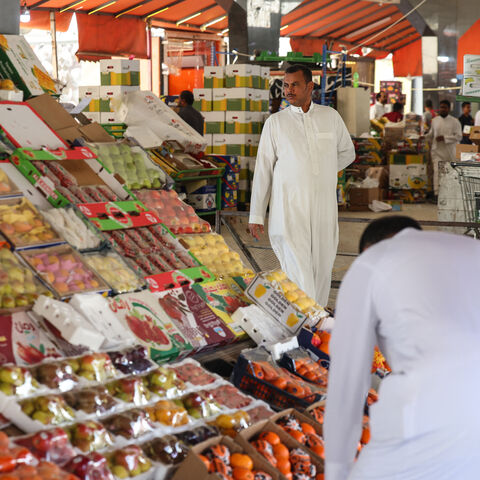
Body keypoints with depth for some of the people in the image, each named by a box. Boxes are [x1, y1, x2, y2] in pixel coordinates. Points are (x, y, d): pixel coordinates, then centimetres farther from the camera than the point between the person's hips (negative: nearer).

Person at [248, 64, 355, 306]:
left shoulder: (331, 116, 8)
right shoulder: (275, 122, 3)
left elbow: (347, 152, 25)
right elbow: (263, 170, 4)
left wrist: (322, 172, 11)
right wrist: (256, 215, 2)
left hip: (323, 208, 3)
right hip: (289, 210, -3)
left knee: (322, 270, 8)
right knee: (298, 272, -13)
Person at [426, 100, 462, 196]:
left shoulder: (455, 122, -4)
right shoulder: (434, 120, 7)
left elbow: (458, 136, -11)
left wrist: (444, 138, -19)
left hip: (449, 151, -1)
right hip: (437, 151, 1)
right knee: (437, 171, -13)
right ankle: (437, 193, -16)